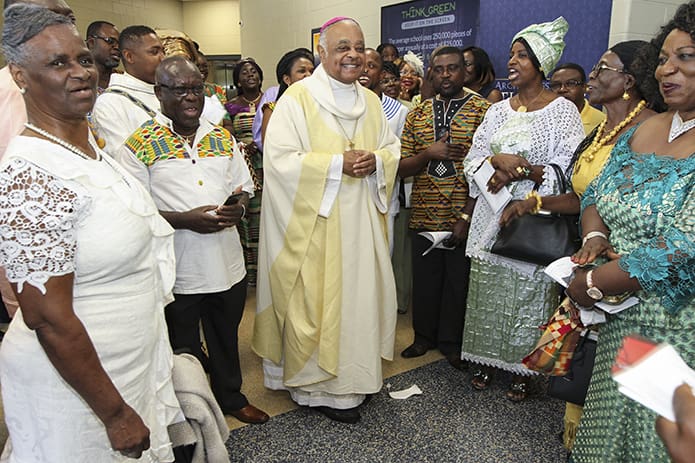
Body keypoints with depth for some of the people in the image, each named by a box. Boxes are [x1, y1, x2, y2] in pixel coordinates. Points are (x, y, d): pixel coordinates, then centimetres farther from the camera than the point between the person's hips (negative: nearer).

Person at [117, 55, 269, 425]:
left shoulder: (222, 138, 7)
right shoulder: (140, 144, -8)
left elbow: (244, 187, 14)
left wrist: (239, 207, -8)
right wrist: (185, 219, -22)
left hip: (227, 260, 4)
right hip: (177, 269, -4)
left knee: (226, 338, 22)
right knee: (184, 348, 15)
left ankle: (230, 396, 44)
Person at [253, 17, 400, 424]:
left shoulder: (371, 102, 12)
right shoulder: (297, 98, -8)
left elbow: (392, 147, 16)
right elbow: (280, 159, -15)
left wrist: (375, 161, -7)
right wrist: (338, 165, -19)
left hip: (361, 221, 6)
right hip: (315, 223, -6)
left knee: (360, 292, 12)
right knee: (318, 300, 1)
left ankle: (355, 372, 32)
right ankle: (320, 386, 19)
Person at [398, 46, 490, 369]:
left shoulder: (483, 111, -3)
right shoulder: (417, 115, 10)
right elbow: (402, 168, 6)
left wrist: (467, 216, -14)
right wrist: (428, 154, -14)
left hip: (462, 218, -3)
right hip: (424, 217, 3)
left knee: (459, 281, 9)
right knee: (424, 279, 13)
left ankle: (452, 342, 28)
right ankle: (424, 336, 33)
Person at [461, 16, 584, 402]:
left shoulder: (563, 111, -4)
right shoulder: (498, 110, 11)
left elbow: (569, 172, -11)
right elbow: (472, 161, 7)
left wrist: (522, 169, -20)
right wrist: (496, 161, -13)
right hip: (492, 219, 5)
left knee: (528, 296, 4)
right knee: (488, 292, 11)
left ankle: (523, 369, 23)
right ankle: (488, 359, 28)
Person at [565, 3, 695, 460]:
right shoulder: (642, 130, 5)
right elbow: (596, 193, 11)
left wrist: (592, 284, -19)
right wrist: (594, 238, -10)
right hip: (617, 319, 6)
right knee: (608, 426, 22)